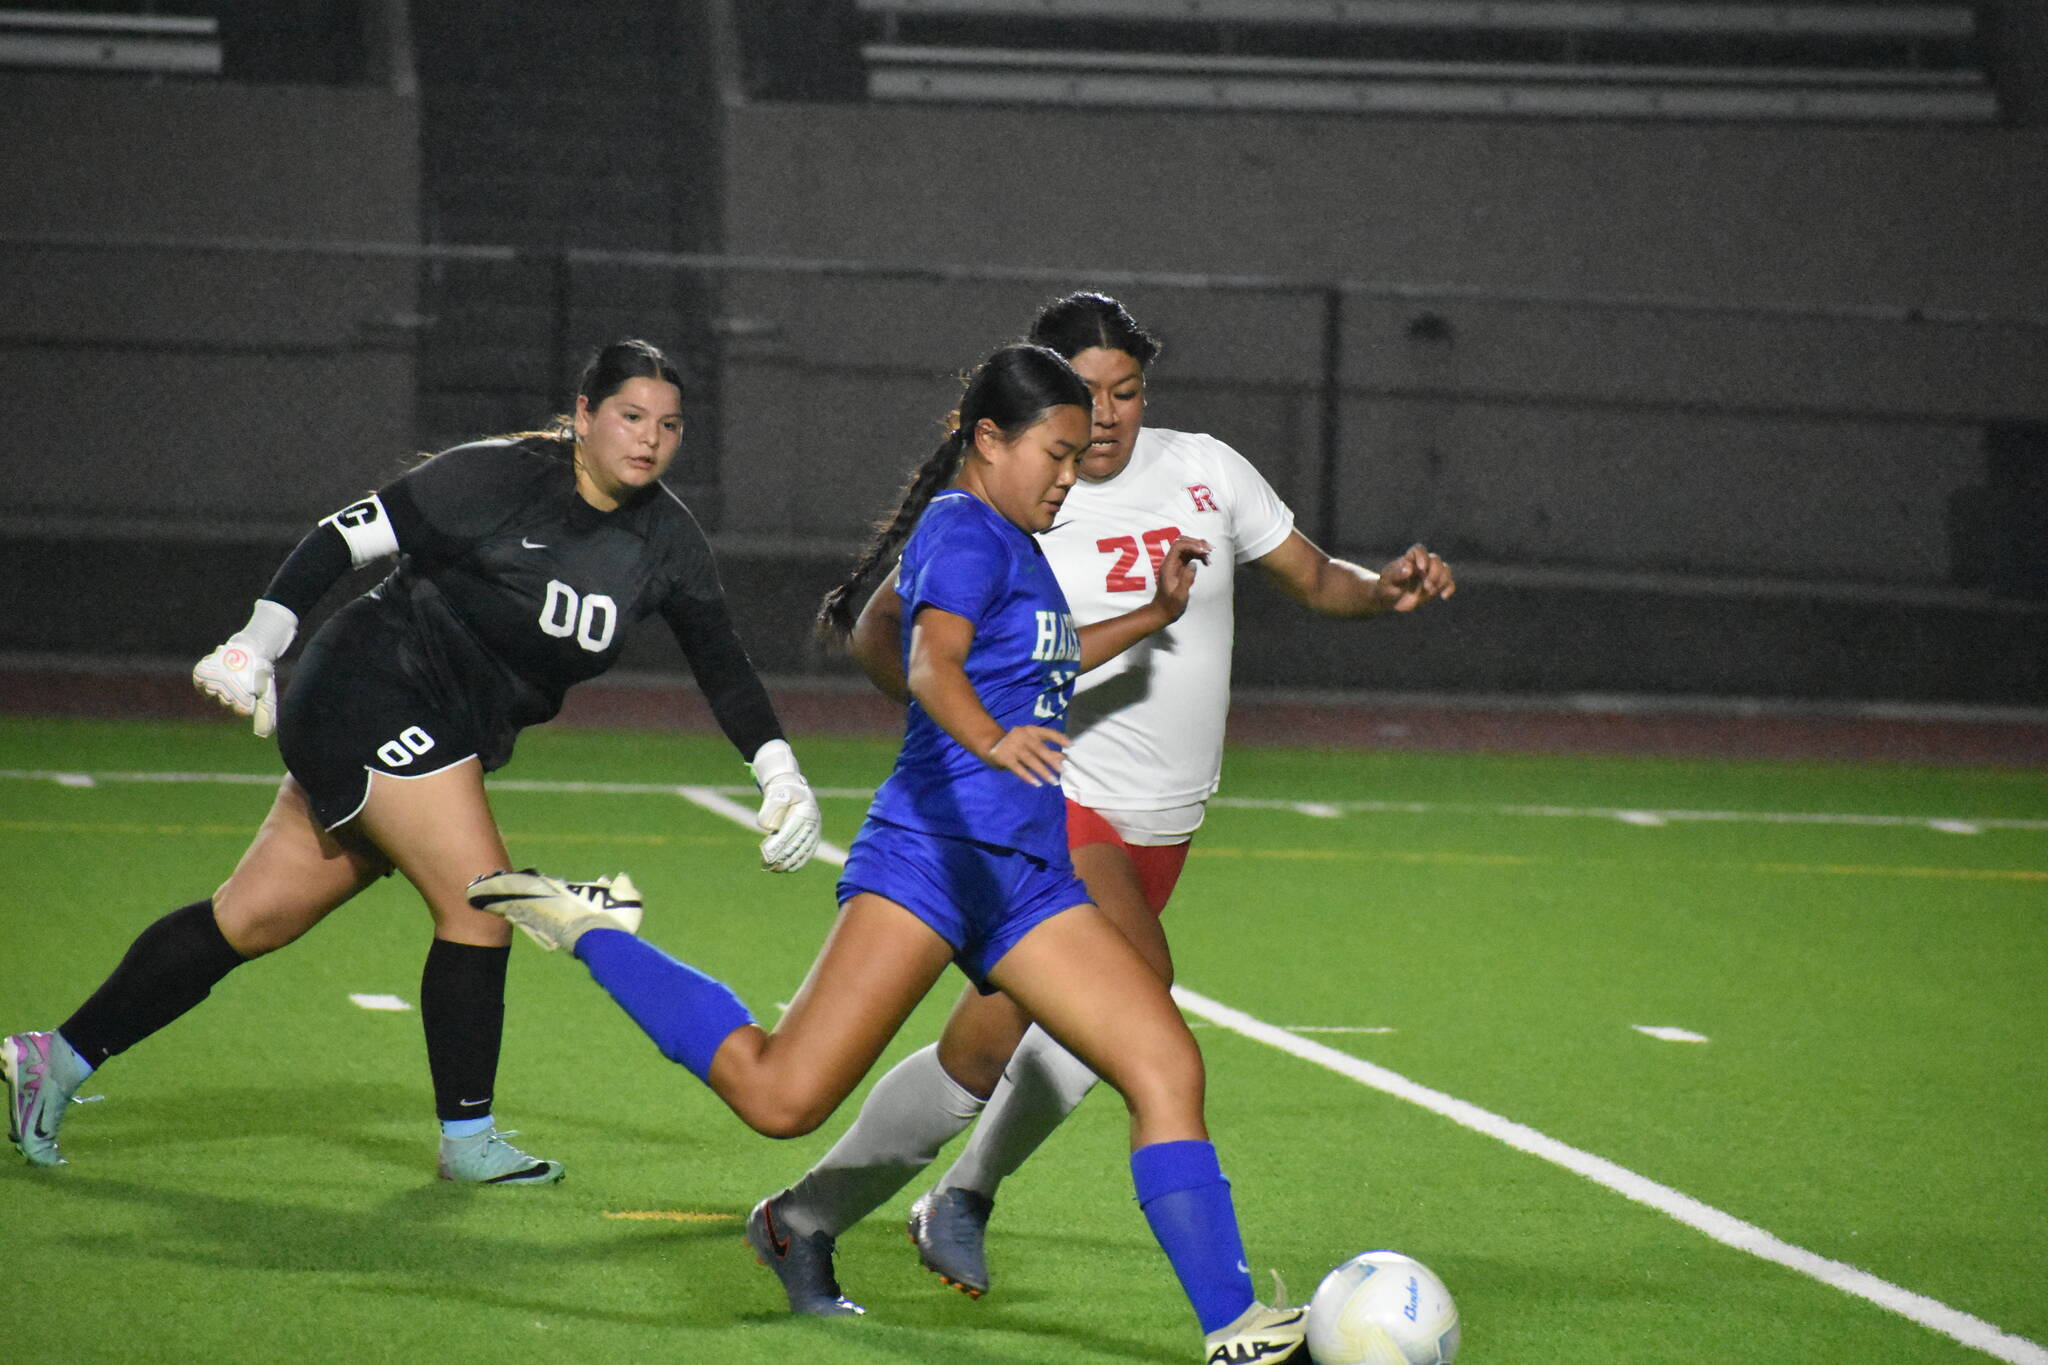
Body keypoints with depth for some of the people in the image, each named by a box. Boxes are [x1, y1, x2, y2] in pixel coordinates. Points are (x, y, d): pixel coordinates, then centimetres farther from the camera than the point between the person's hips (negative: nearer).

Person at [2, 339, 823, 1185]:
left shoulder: (665, 538, 3)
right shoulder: (500, 478, -15)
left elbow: (721, 663, 3)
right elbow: (346, 537, -14)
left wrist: (780, 773, -10)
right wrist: (257, 643, -22)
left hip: (453, 738, 7)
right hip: (377, 691, -7)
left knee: (254, 915, 7)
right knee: (480, 901, -14)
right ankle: (468, 1140, 1)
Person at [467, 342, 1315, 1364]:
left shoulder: (1012, 543, 22)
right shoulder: (965, 532, -7)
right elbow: (932, 664, -28)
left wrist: (1154, 616, 37)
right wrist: (991, 739, -46)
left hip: (1028, 877, 9)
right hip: (932, 854, -9)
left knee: (1166, 1066, -4)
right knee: (782, 1098, -15)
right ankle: (582, 933, 4)